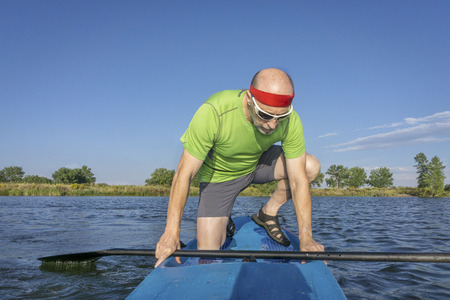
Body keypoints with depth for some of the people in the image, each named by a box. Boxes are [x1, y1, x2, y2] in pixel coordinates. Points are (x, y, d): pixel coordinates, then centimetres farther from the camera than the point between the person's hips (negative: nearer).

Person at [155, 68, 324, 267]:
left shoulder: (291, 122, -27)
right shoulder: (213, 113, -37)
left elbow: (298, 181, -21)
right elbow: (184, 174, -30)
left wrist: (306, 237, -28)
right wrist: (171, 232, -29)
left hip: (258, 164, 3)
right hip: (219, 176, -3)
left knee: (311, 167, -19)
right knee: (207, 254, -9)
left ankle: (268, 213, 3)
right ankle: (223, 222, 26)